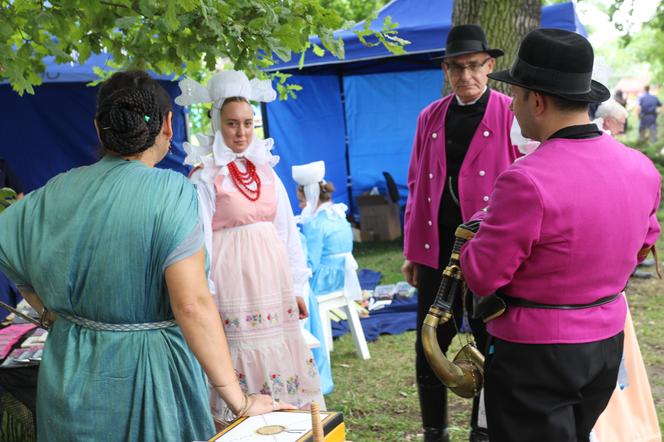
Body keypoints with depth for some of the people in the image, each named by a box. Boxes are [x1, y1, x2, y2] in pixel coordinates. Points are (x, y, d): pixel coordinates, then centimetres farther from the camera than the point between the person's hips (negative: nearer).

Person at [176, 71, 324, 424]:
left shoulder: (266, 170, 10)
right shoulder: (205, 178, -5)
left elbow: (287, 231, 13)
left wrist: (296, 288, 12)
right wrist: (205, 299, -13)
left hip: (273, 280, 5)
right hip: (233, 282, -5)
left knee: (281, 360, 9)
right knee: (243, 362, -3)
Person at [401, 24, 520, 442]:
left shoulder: (512, 115, -3)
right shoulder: (430, 118, 9)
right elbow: (416, 185, 13)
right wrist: (412, 250, 11)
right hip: (436, 249, 4)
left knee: (491, 346, 8)